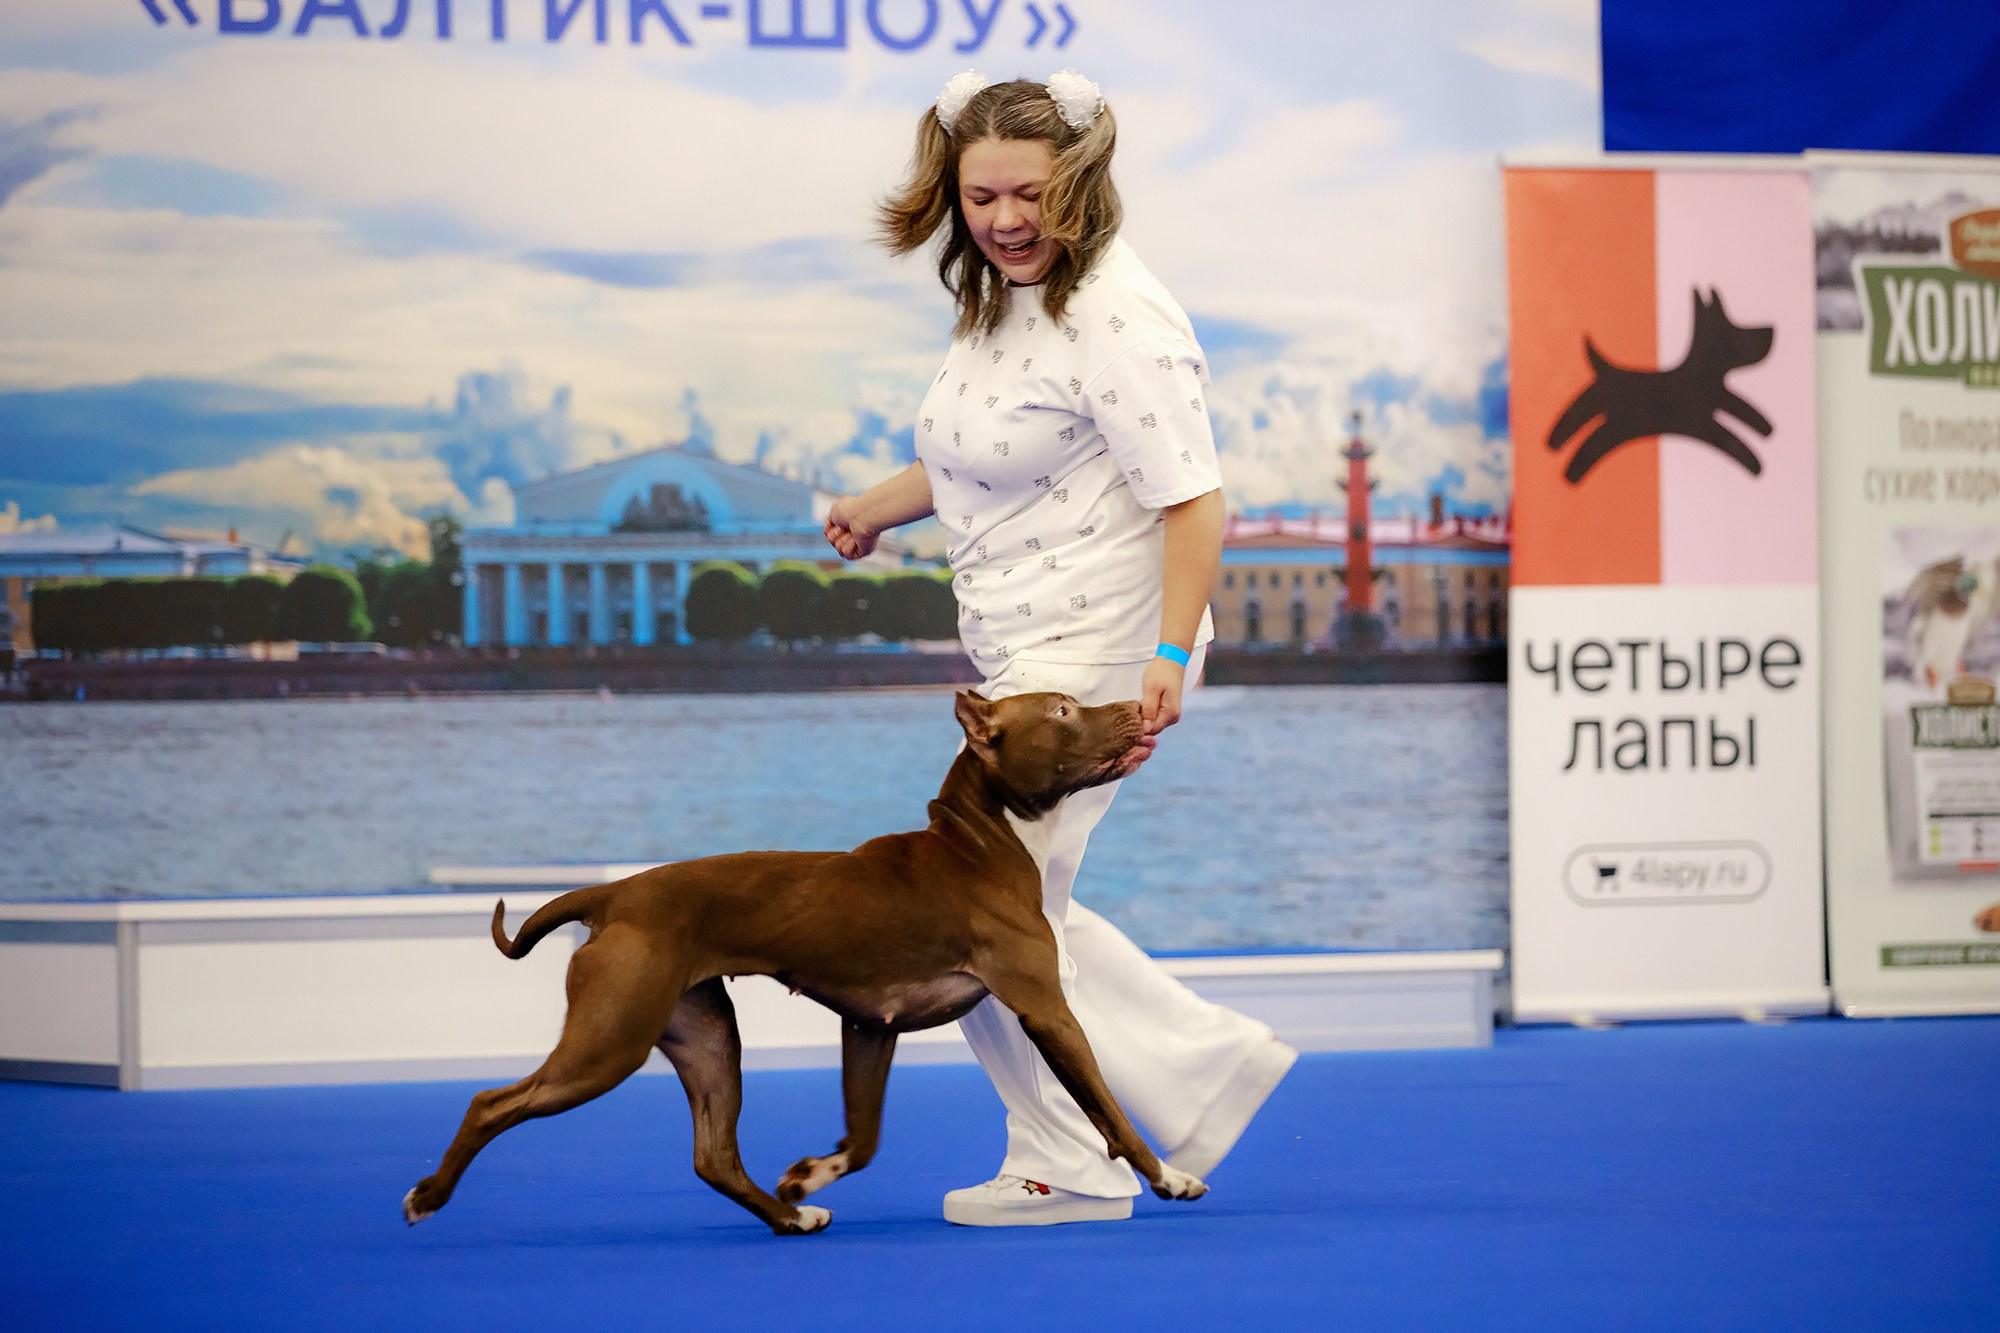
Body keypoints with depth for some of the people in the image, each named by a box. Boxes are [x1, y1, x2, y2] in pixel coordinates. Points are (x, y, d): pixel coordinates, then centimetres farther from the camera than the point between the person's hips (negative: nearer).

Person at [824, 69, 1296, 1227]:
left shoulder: (1118, 318, -20)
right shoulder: (1001, 298, 11)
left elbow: (1193, 500, -24)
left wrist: (1169, 655, -31)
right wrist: (882, 506, 37)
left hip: (1093, 651, -10)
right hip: (1023, 652, 10)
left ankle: (1069, 1165, 6)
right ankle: (1209, 1065, 19)